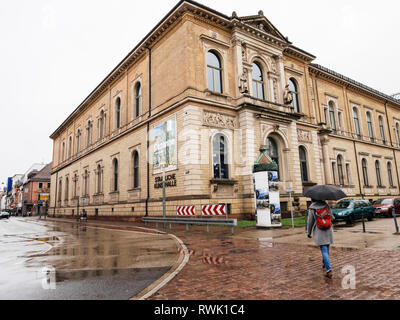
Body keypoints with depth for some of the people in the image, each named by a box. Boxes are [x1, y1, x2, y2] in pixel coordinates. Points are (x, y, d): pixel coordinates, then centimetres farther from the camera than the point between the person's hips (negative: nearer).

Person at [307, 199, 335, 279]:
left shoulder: (312, 209, -10)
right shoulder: (326, 205, -2)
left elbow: (310, 222, -6)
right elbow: (332, 217, 5)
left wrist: (309, 232, 7)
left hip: (319, 233, -4)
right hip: (328, 231, 4)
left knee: (324, 250, -2)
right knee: (326, 248, 22)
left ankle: (329, 270, -10)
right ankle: (324, 263, 40)